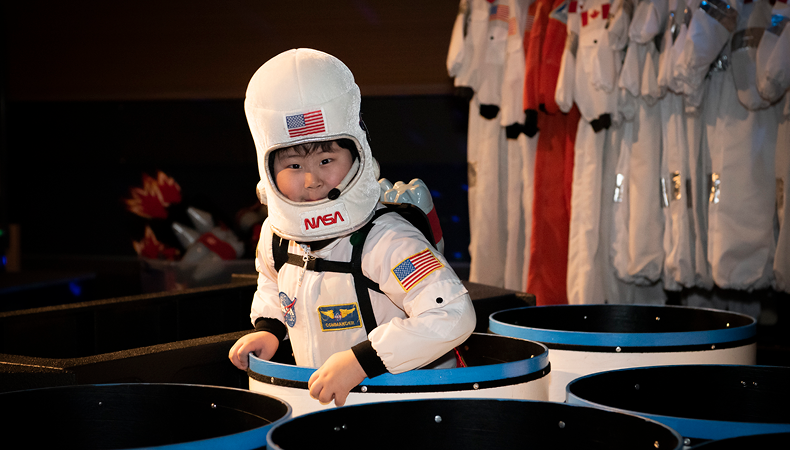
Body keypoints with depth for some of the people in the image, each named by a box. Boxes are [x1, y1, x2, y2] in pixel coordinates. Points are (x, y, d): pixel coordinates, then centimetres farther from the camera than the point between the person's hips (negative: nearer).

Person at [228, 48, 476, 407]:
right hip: (317, 400, 6)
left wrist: (361, 360, -33)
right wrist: (268, 327, 7)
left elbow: (454, 315, -33)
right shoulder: (276, 234, 2)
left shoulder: (384, 240, -22)